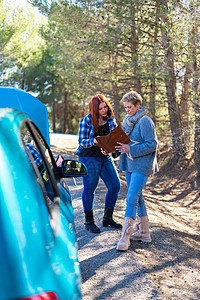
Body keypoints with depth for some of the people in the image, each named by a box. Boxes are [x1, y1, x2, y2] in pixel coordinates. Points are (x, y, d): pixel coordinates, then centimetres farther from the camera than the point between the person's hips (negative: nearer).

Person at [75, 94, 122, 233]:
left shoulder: (111, 120, 6)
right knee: (89, 188, 0)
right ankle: (89, 221, 14)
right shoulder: (86, 121, -9)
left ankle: (108, 218, 18)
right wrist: (94, 142, -29)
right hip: (89, 157, -5)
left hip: (106, 157, 6)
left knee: (115, 185, 2)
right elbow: (81, 141, -9)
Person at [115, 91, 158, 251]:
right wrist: (116, 146, 2)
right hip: (129, 164, 9)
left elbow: (152, 145, -17)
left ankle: (125, 236, -13)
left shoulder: (145, 121, -13)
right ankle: (144, 232, 26)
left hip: (141, 165, -9)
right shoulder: (127, 120, 13)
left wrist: (130, 149, -21)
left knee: (132, 199, -14)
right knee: (137, 197, 15)